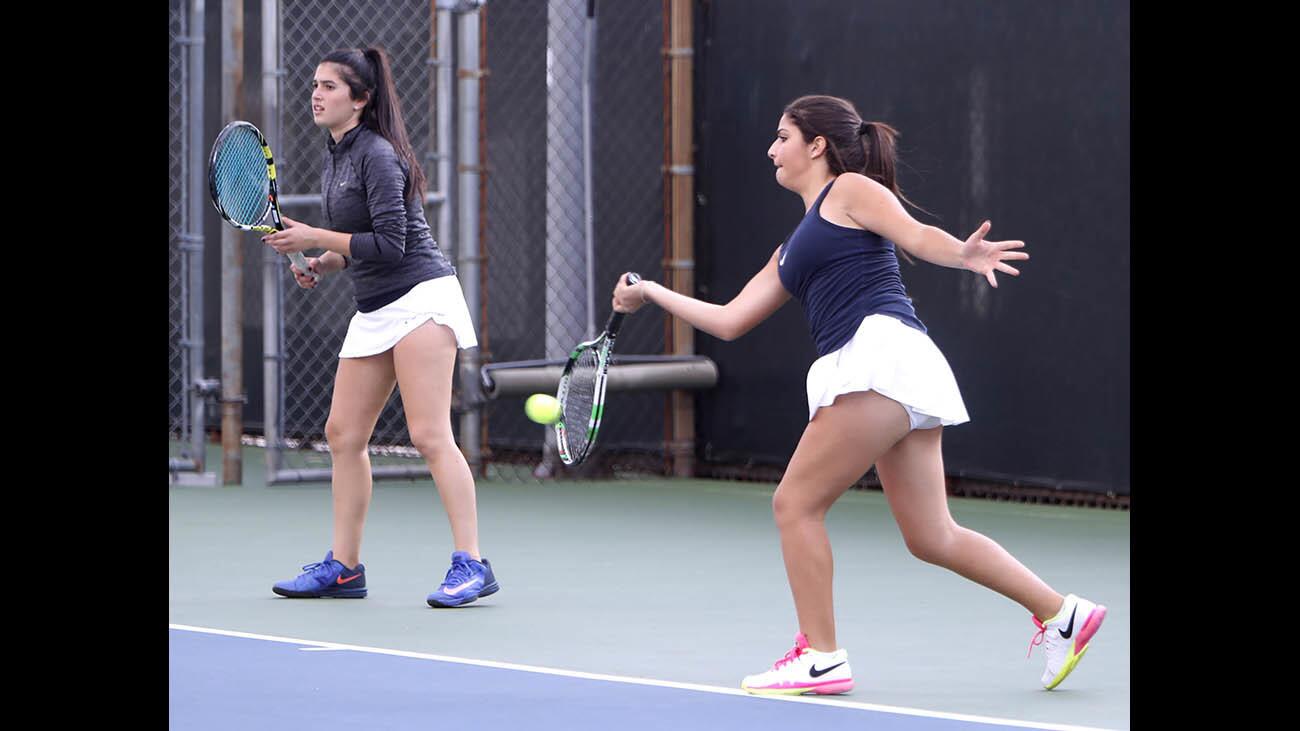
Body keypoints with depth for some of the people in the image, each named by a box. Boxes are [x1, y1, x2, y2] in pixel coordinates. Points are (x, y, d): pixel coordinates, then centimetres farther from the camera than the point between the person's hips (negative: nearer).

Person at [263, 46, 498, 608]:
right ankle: (343, 566, 14)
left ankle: (471, 565, -13)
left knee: (429, 435, -14)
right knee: (343, 434, 7)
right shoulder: (335, 157, 15)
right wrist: (320, 264, 7)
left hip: (420, 297, -10)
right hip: (374, 311, 10)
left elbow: (390, 243, -19)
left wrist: (314, 239, -14)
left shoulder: (377, 155, -13)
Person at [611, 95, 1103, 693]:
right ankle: (1061, 614, 7)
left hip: (883, 349, -9)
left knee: (795, 503, -5)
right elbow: (730, 320, 31)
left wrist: (963, 254, -30)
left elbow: (916, 236, -10)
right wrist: (652, 294, 32)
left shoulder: (851, 189, 6)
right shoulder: (792, 250, 30)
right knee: (931, 537, 5)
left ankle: (820, 657, -2)